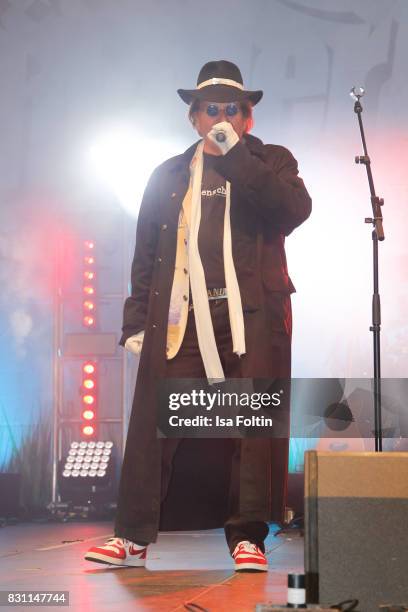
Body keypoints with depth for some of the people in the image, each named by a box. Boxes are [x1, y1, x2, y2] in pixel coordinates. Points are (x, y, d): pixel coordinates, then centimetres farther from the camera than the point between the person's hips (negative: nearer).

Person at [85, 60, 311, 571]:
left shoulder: (270, 162, 14)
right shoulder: (168, 176, 19)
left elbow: (295, 209, -8)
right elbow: (145, 256, 16)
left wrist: (236, 155, -10)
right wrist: (136, 322, 7)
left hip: (252, 315, -1)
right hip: (179, 318, 1)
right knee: (153, 426, -5)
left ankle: (247, 538, 4)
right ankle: (132, 536, 1)